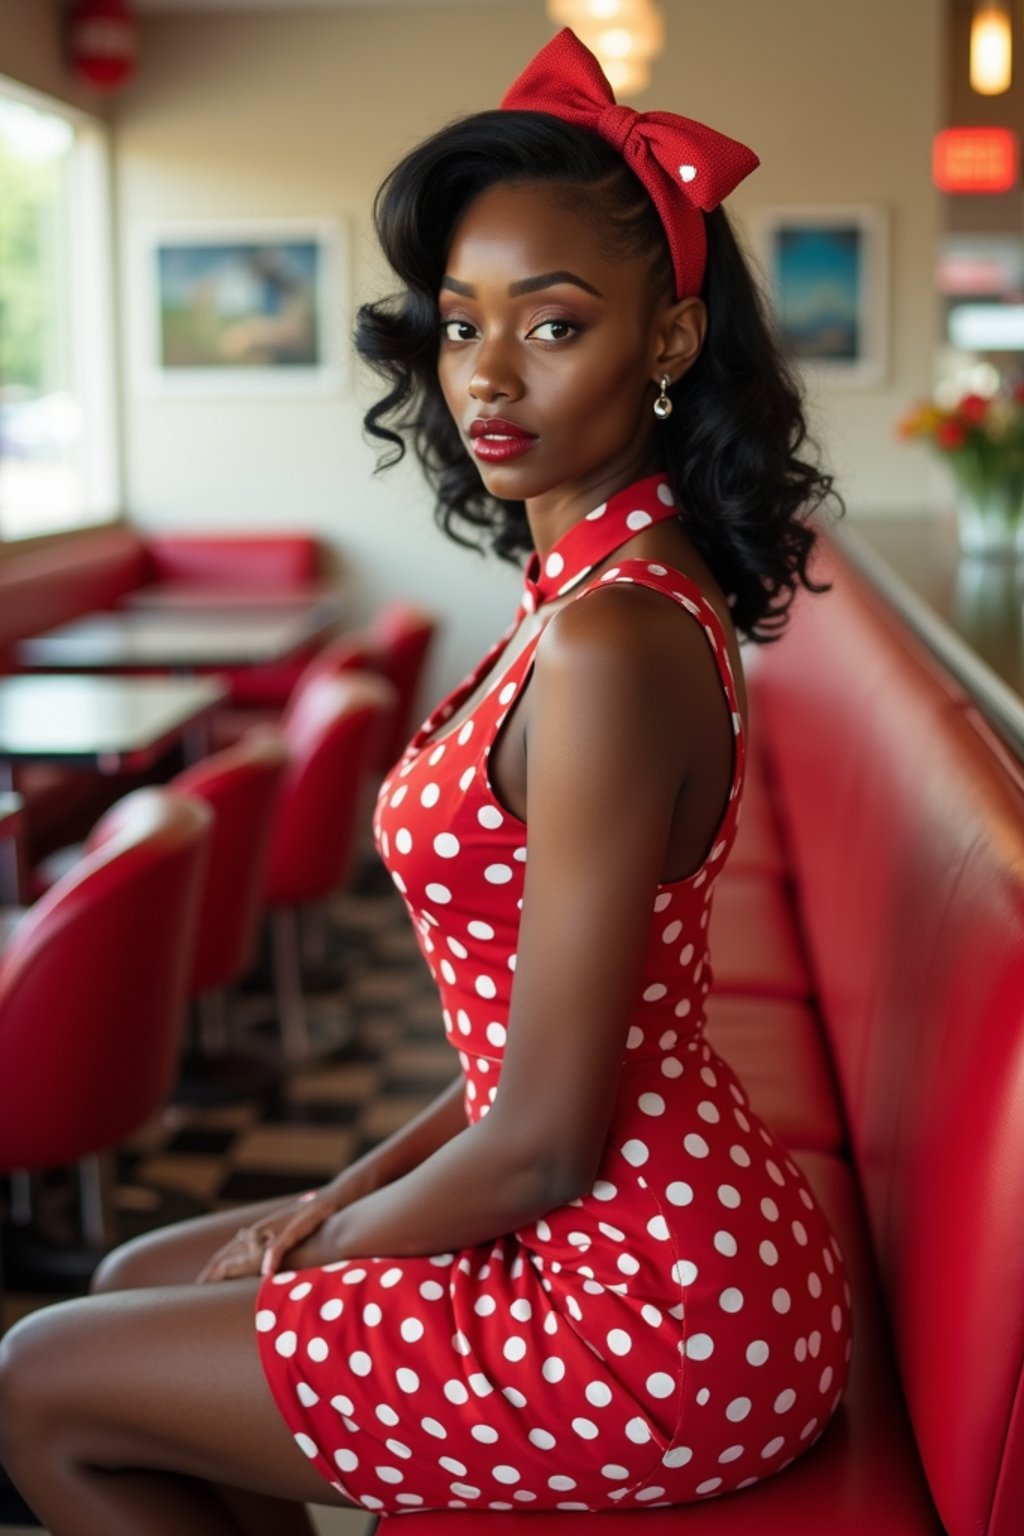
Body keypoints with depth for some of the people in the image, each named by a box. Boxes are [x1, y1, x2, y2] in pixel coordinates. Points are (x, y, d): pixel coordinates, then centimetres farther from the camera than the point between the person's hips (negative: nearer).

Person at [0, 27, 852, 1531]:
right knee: (140, 1283, 23)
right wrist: (355, 1190, 8)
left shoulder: (606, 643, -26)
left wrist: (329, 1238, -5)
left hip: (652, 1313, -9)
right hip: (669, 1229, 9)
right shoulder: (622, 585, 5)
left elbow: (545, 1144, -23)